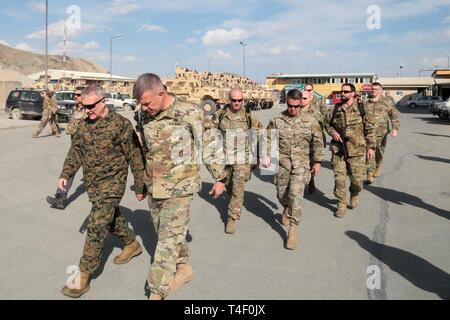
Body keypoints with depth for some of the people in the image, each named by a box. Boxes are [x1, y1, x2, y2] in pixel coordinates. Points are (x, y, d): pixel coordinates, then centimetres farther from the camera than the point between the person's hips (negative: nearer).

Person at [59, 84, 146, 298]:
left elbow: (135, 157, -11)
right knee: (112, 219, 21)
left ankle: (83, 276, -1)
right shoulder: (84, 125, 6)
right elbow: (75, 152, 12)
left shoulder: (121, 124, -15)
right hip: (92, 184, 7)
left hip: (112, 184, -7)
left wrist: (140, 186, -8)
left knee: (96, 227, -9)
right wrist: (65, 174, -2)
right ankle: (132, 245, 45)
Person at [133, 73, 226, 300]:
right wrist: (144, 179, 21)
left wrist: (220, 178, -4)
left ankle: (157, 293, 4)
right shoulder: (147, 116, 2)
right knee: (168, 233, 18)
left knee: (168, 240, -4)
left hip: (179, 187, -6)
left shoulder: (189, 113, -15)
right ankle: (184, 268, 38)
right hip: (154, 186, 6)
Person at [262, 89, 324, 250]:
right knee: (281, 194, 13)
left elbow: (318, 142, 4)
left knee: (296, 195, -13)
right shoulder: (277, 120, -1)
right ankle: (287, 209, 50)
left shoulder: (310, 120, -2)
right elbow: (268, 139, 5)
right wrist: (265, 154, -8)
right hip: (282, 163, 2)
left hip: (301, 164, -2)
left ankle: (292, 231, -4)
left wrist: (317, 161, 2)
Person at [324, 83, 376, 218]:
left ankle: (354, 195, 35)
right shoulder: (336, 110, 5)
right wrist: (332, 132, -2)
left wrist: (370, 147, -2)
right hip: (338, 150, 2)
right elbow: (327, 123, 18)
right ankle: (341, 204, 17)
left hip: (356, 151, -2)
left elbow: (370, 129, 1)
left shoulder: (361, 109, -1)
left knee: (357, 178, 2)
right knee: (339, 178, 1)